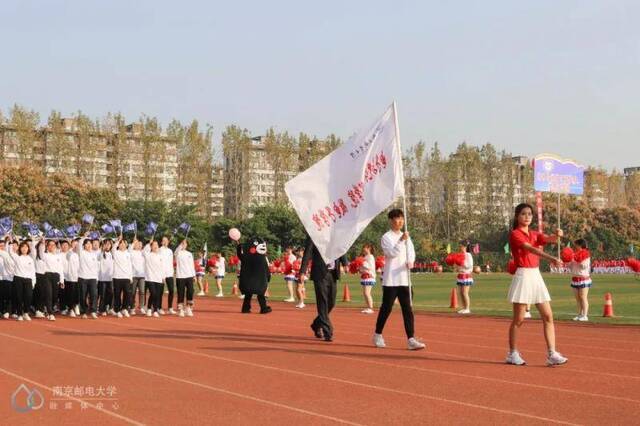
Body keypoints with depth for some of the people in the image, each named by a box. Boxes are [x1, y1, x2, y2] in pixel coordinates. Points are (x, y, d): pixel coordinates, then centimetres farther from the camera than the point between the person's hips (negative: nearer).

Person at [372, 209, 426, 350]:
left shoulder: (406, 237, 14)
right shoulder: (386, 237, -3)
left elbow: (411, 252, 9)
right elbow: (392, 253, -17)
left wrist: (410, 262, -12)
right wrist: (401, 240, -26)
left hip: (404, 279, 5)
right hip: (391, 280, -5)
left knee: (407, 309, -1)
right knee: (386, 308, 2)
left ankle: (411, 339, -4)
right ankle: (378, 335, 19)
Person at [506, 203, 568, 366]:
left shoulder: (535, 234, 15)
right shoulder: (515, 234, -8)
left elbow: (550, 239, -3)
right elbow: (531, 249, -24)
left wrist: (557, 235, -28)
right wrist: (551, 258, -37)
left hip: (536, 276, 7)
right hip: (523, 276, -7)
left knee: (548, 316, -1)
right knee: (518, 319, 0)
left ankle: (552, 354, -1)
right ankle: (512, 354, 12)